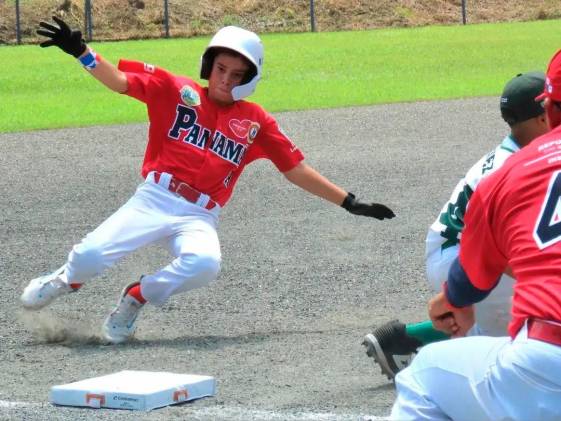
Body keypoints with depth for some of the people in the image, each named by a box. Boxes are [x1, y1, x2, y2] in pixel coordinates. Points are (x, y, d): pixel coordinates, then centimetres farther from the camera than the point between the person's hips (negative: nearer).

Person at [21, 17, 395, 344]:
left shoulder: (256, 123, 9)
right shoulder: (176, 91, 6)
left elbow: (297, 169, 12)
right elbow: (119, 81, -1)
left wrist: (349, 202, 9)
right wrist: (80, 51, -17)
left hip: (199, 217, 1)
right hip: (154, 199, -1)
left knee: (205, 263, -34)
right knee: (90, 255, -21)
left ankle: (137, 297, -4)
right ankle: (68, 279, 21)